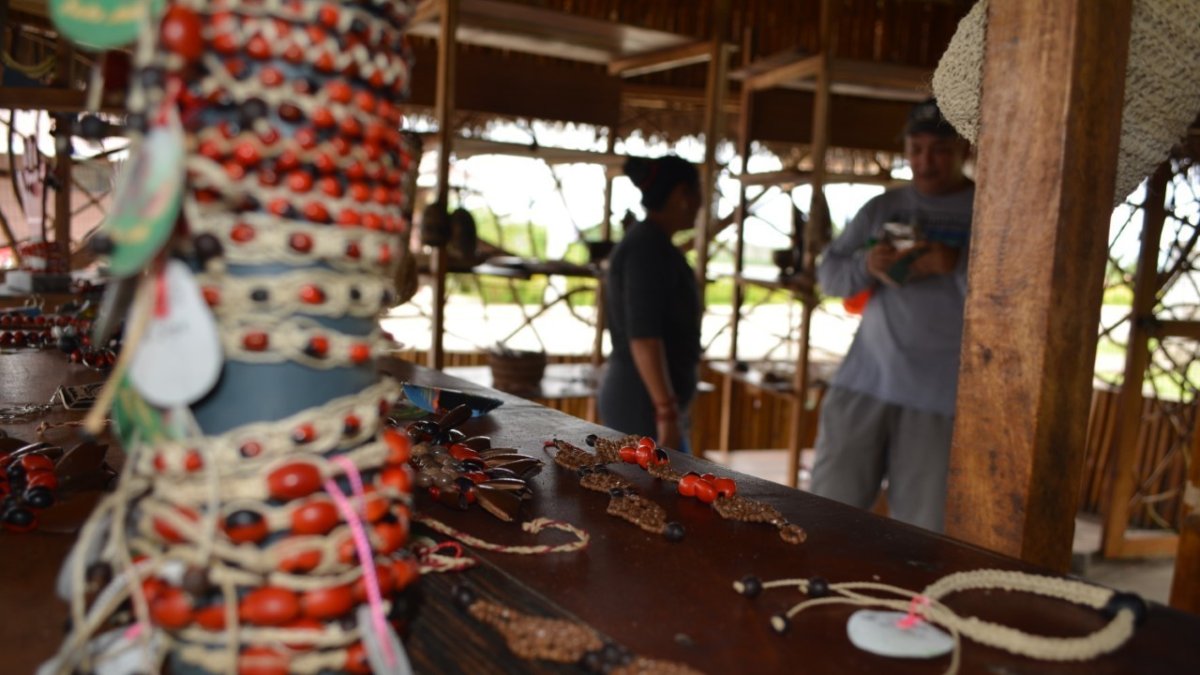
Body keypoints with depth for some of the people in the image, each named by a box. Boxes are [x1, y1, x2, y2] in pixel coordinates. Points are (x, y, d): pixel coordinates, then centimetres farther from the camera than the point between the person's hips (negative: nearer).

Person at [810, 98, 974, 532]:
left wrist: (956, 263, -21)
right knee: (830, 503, 7)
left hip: (941, 398, -3)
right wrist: (865, 265, -13)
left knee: (922, 527, 5)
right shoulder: (881, 208, 10)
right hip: (864, 383, 3)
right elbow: (828, 273, 8)